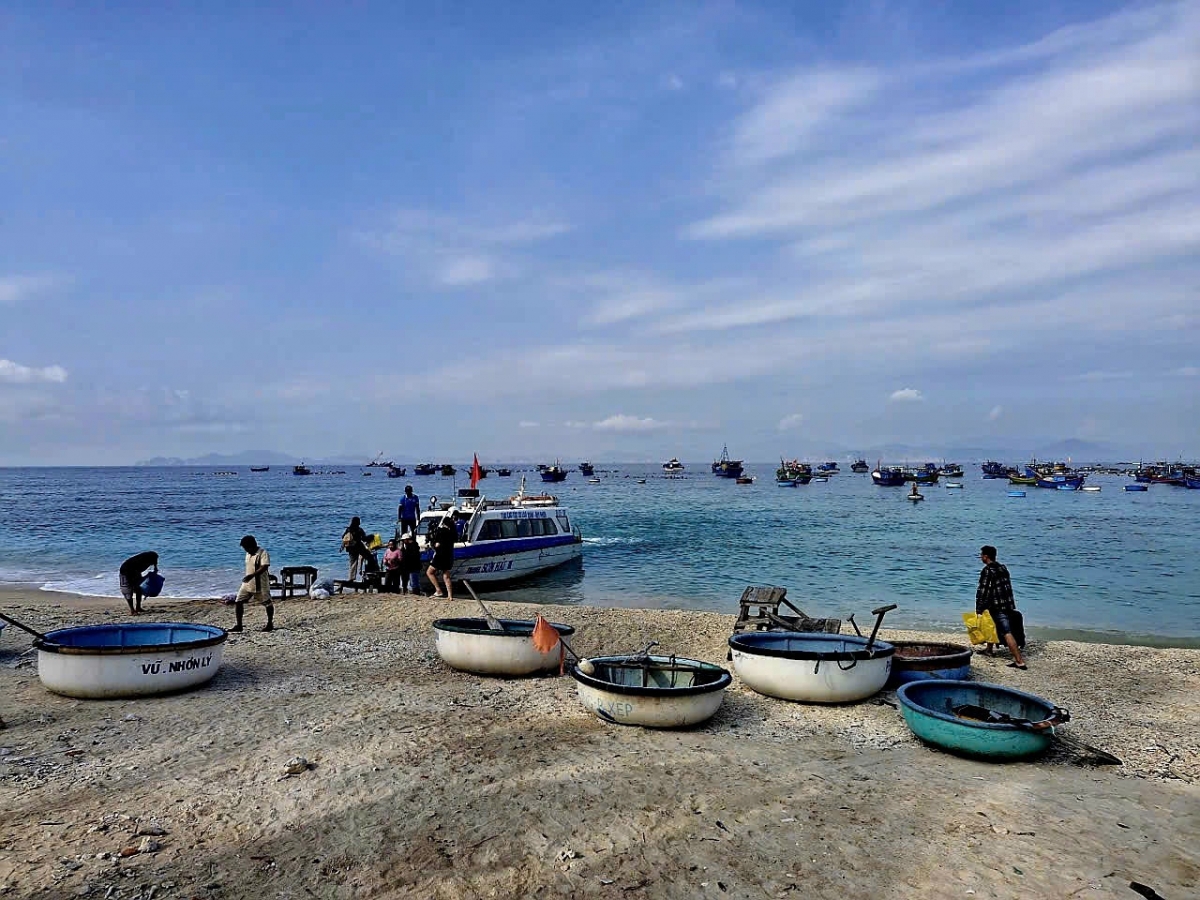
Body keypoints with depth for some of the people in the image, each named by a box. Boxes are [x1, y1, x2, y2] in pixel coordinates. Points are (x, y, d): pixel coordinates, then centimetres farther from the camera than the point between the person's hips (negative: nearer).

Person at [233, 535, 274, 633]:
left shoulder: (263, 553, -17)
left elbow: (264, 567, -27)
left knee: (268, 603, 5)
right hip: (247, 584, 7)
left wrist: (252, 575, -37)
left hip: (261, 584, -7)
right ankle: (239, 625, 6)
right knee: (238, 602, 0)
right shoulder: (248, 554, 8)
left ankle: (270, 624, 20)